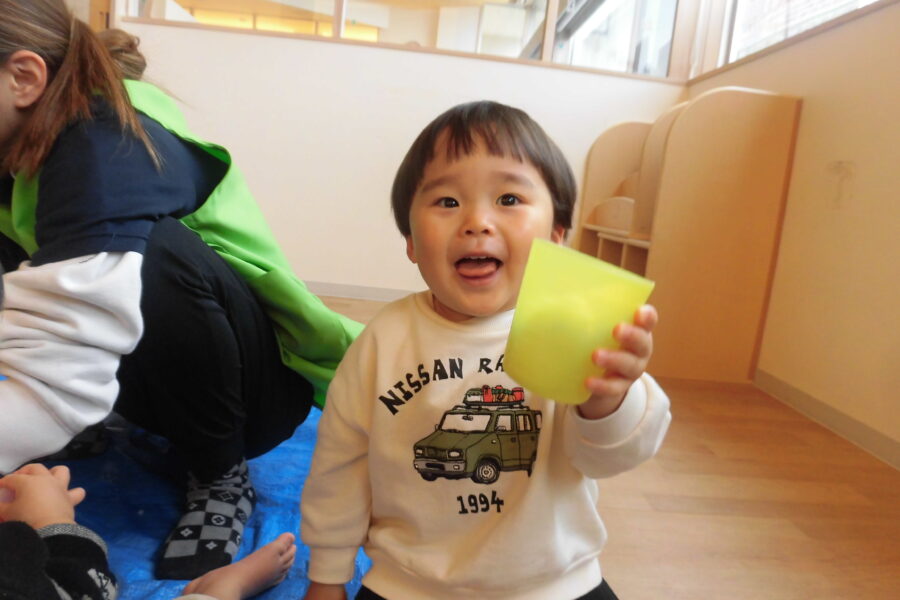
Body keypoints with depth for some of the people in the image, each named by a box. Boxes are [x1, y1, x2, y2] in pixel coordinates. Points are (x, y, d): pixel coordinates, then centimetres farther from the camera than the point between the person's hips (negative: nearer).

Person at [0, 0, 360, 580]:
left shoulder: (103, 149, -28)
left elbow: (53, 384, -37)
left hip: (263, 378, -7)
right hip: (149, 375, 7)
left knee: (150, 252, -31)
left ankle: (224, 478, -10)